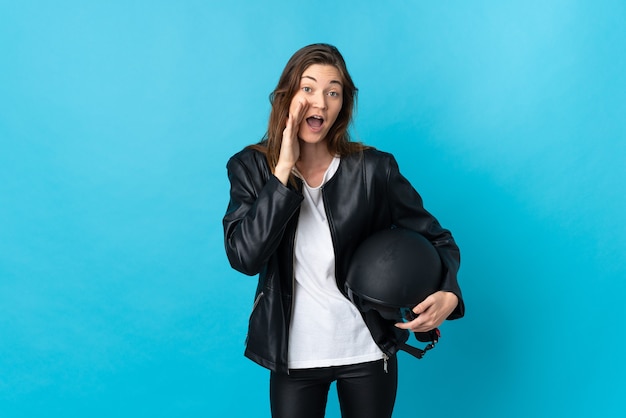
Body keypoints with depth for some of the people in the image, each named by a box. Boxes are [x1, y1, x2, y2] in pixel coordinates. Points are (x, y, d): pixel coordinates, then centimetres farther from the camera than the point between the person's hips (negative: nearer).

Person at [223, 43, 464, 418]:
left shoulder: (373, 169, -11)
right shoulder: (251, 167, -7)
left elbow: (436, 238, -3)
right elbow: (244, 257, -19)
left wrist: (448, 295, -22)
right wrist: (283, 170, -22)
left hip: (368, 350, 0)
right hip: (294, 354, 0)